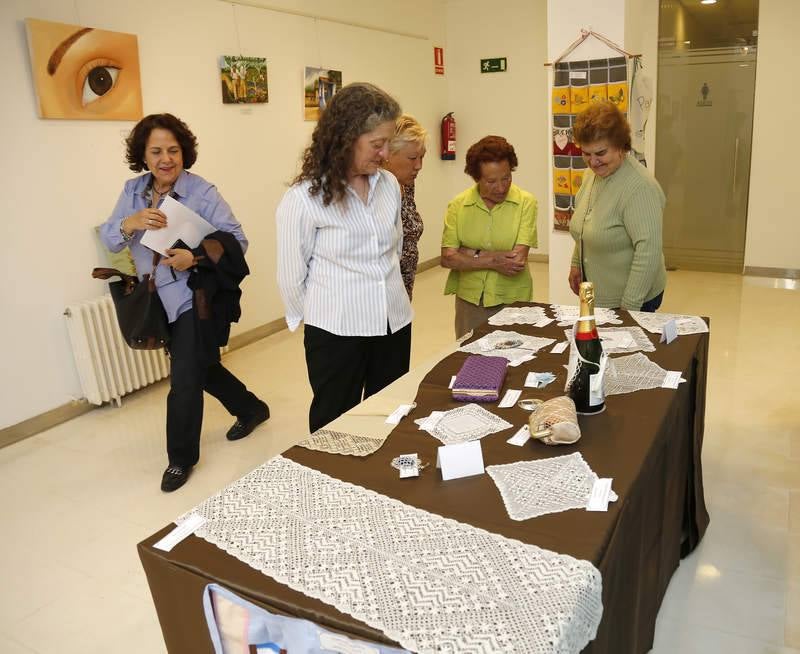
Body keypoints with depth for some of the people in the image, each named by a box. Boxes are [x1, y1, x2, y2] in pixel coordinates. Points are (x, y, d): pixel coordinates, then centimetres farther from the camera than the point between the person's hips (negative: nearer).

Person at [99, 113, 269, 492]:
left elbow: (237, 241, -18)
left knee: (184, 382, -3)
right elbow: (109, 240, -2)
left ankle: (181, 458, 19)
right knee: (202, 367, 21)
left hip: (196, 298, -7)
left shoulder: (202, 193, -15)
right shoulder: (133, 190, 3)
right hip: (162, 302, 7)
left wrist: (196, 257, -33)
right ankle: (252, 408, 46)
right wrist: (130, 223, -24)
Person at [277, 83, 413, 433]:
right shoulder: (303, 198, -14)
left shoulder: (389, 184, 2)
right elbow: (291, 276, -5)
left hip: (395, 324, 5)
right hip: (337, 333, -5)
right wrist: (316, 317, 8)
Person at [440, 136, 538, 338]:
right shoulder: (458, 205, -3)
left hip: (512, 299, -1)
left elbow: (518, 260, -17)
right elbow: (448, 259, -10)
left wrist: (470, 254, -13)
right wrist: (493, 261, -16)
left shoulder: (525, 202, -8)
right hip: (469, 300, 2)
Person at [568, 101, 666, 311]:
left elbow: (648, 251, -27)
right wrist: (576, 264, 15)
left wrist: (629, 307, -26)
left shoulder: (639, 188, -23)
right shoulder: (591, 174, 4)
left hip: (632, 300, -8)